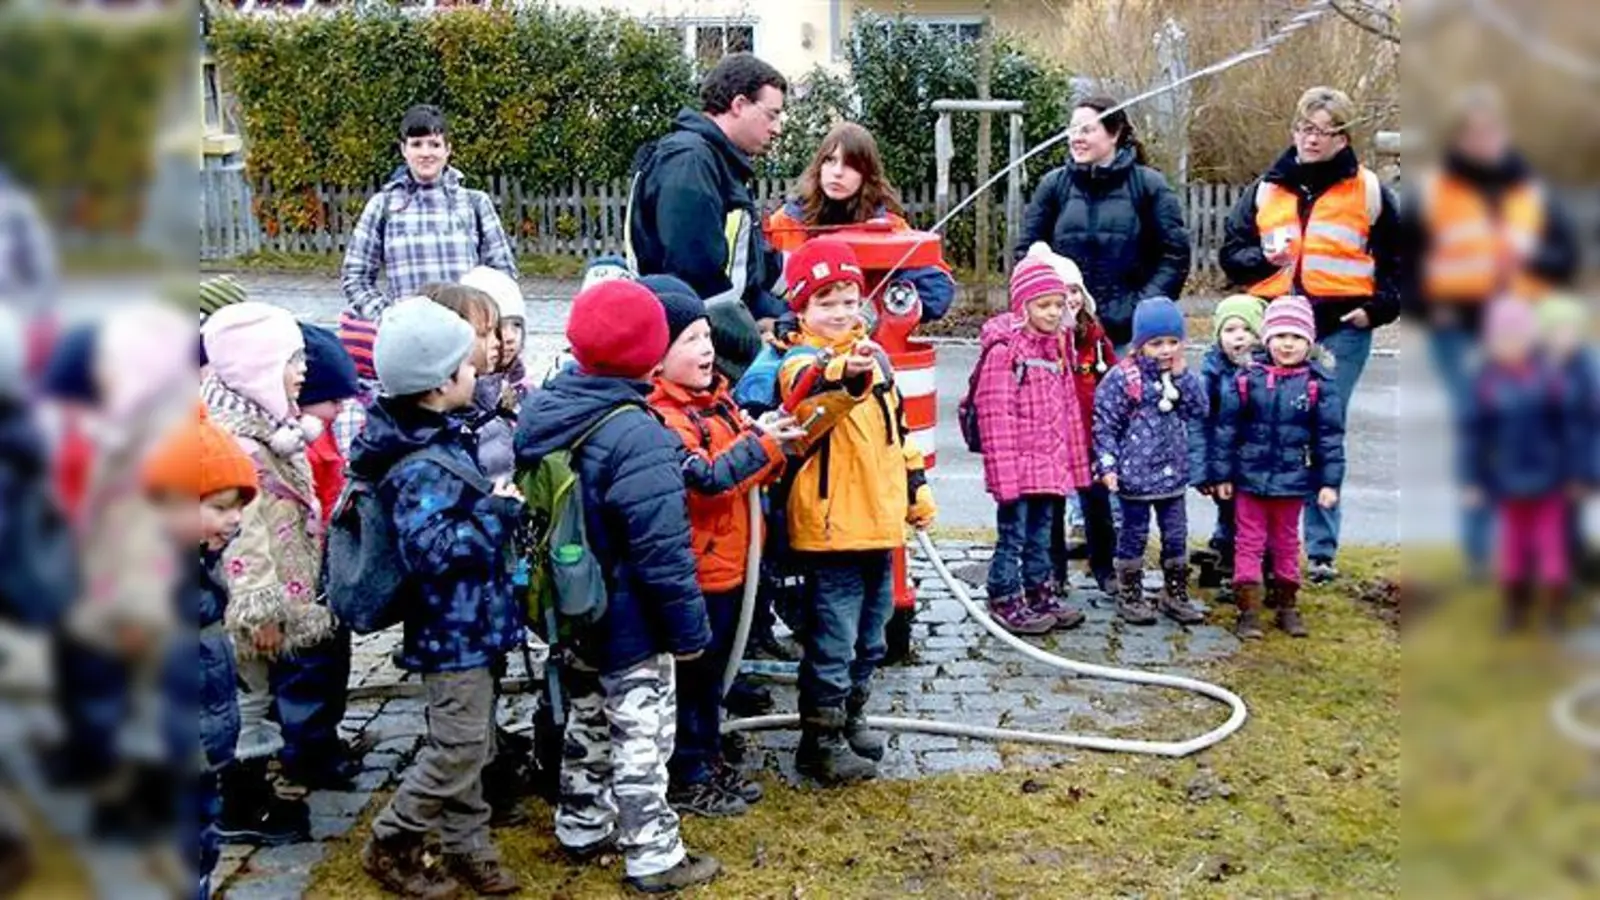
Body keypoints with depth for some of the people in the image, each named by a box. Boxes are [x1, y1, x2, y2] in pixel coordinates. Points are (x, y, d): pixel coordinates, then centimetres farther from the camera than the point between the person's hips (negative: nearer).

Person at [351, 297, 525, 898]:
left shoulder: (441, 439, 6)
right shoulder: (421, 468, -25)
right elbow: (431, 550, -32)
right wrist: (499, 511, -25)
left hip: (465, 623, 10)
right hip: (453, 629, -10)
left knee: (469, 745, 17)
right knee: (456, 749, -1)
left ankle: (464, 849, 28)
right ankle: (390, 846, 15)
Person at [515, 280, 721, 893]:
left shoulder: (541, 410, -1)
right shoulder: (638, 439, -27)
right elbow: (663, 551, -25)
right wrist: (689, 627, -14)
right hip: (630, 621, -8)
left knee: (588, 723, 23)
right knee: (641, 738, 5)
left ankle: (582, 828, 38)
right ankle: (653, 858, 16)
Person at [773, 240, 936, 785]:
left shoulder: (875, 357, 13)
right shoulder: (801, 363, -12)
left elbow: (898, 431, 23)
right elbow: (812, 389, -38)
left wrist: (917, 491, 23)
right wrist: (845, 372, -59)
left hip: (880, 524, 8)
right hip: (831, 529, -8)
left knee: (870, 636, 20)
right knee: (833, 639, -3)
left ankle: (851, 715, 36)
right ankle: (820, 740, 9)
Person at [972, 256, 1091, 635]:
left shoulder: (1058, 345, 10)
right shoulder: (1003, 347, -15)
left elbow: (1069, 407, 16)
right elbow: (995, 414, -18)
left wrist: (1074, 460, 15)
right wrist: (1004, 469, -21)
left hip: (1050, 463, 8)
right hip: (1018, 462, -7)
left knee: (1041, 532, 18)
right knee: (1014, 533, 1)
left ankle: (1040, 592, 30)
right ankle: (1004, 599, 13)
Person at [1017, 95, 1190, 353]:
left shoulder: (1148, 185, 2)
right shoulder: (1054, 184, 7)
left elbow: (1175, 253, 1)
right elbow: (1027, 250, 11)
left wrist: (1144, 306, -9)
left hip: (1128, 333, -1)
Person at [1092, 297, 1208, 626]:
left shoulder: (1180, 375, 8)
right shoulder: (1123, 377, -12)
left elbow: (1199, 410, -1)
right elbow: (1105, 425, -11)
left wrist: (1181, 376, -9)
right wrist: (1107, 466, -16)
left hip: (1173, 473, 5)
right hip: (1135, 475, -5)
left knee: (1176, 535, 12)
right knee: (1134, 535, 6)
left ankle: (1176, 595, 24)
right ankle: (1129, 596, 18)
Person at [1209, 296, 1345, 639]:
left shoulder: (1319, 384, -5)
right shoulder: (1247, 379, -6)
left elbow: (1330, 436, -2)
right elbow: (1226, 428, -1)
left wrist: (1330, 481, -5)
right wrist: (1221, 474, 0)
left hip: (1292, 480, 1)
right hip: (1250, 478, 0)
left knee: (1286, 543, 15)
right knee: (1249, 543, 5)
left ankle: (1287, 606, 28)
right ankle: (1249, 611, 11)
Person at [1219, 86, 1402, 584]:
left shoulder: (1367, 190, 7)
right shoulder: (1266, 189, 13)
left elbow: (1396, 259, 11)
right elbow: (1231, 252, 15)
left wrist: (1378, 307, -2)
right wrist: (1263, 258, -5)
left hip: (1340, 329, -2)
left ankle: (1321, 552, 7)